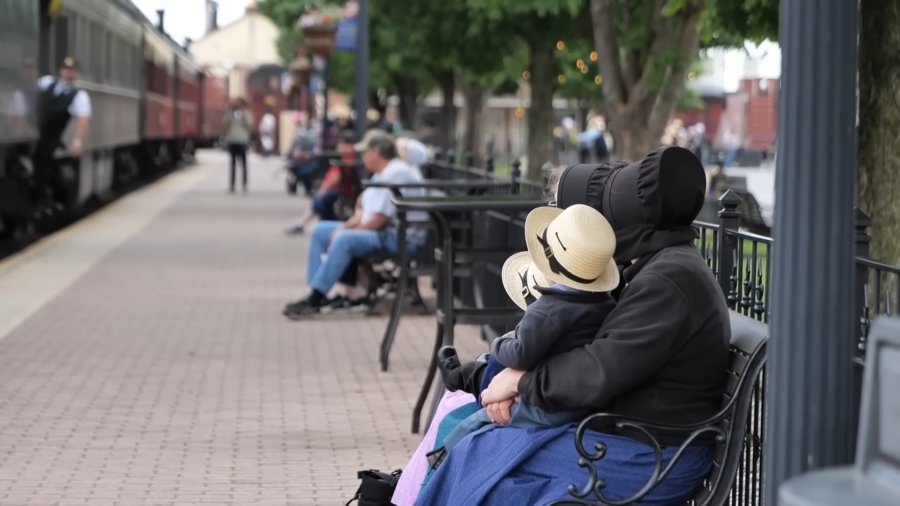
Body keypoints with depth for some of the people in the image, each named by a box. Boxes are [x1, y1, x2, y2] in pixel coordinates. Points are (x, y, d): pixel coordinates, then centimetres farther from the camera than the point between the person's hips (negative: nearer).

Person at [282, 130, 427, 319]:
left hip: (400, 238, -11)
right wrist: (347, 226, -1)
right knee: (320, 230, 9)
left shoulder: (395, 174, -17)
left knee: (344, 240, -33)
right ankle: (315, 294, -1)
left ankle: (314, 300, -31)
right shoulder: (381, 174, 17)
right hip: (384, 232, 11)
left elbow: (379, 219, -23)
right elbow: (364, 209, 19)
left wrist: (345, 231, -14)